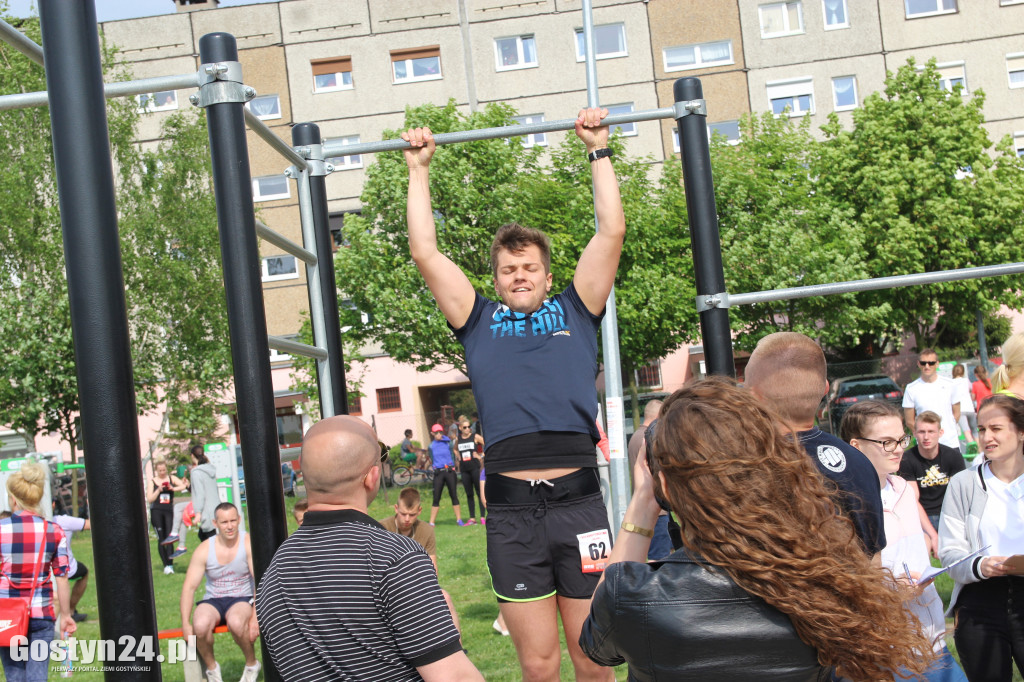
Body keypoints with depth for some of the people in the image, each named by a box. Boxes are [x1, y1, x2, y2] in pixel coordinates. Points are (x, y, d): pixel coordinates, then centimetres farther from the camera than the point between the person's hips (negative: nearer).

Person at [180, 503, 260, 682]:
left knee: (236, 622, -37)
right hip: (213, 601, 2)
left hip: (242, 599, -2)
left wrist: (255, 617, -25)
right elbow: (189, 587, -3)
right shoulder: (204, 550, -2)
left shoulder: (248, 544, -8)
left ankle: (252, 664, -6)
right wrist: (185, 624, -12)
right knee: (200, 625, -31)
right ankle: (211, 667, -1)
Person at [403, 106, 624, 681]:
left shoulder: (575, 311, 16)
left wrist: (599, 150, 16)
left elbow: (611, 232, 12)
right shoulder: (480, 322, 16)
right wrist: (419, 170, 19)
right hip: (511, 509, 0)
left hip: (578, 499, 0)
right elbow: (426, 253, 14)